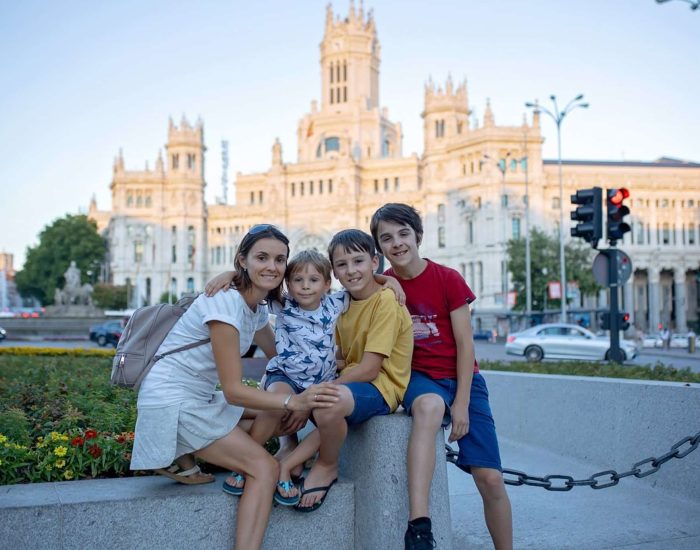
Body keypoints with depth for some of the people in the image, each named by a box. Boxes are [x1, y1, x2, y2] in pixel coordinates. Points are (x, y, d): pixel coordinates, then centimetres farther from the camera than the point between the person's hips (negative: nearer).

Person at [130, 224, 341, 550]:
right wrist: (294, 401, -33)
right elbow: (233, 390, -22)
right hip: (170, 403, -9)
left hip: (201, 400, 9)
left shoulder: (257, 308, 7)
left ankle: (186, 456, 2)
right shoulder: (224, 303, -20)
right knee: (265, 468, -16)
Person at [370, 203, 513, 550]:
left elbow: (465, 343, -8)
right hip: (418, 378, 0)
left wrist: (461, 403, -12)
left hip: (461, 378, 0)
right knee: (428, 406, -38)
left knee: (490, 477, -8)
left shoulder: (448, 279, -6)